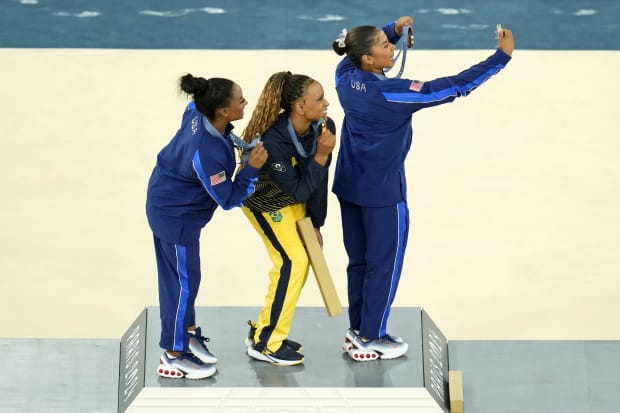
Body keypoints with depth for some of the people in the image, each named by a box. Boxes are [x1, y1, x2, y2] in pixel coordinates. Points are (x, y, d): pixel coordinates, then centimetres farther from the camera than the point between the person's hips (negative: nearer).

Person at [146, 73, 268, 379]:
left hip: (167, 202, 9)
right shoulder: (207, 155, -38)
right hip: (176, 216, -9)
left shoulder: (198, 113, -16)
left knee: (176, 275, 22)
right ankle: (173, 356, 19)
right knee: (184, 281, 5)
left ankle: (188, 334, 39)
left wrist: (230, 137, 9)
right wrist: (252, 168, -32)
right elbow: (229, 199, -25)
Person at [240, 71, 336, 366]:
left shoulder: (324, 127, -20)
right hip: (264, 202, -7)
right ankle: (265, 344, -1)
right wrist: (321, 156, -39)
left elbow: (319, 182, -8)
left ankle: (265, 329, 23)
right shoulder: (273, 141, -38)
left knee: (300, 260, 7)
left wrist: (315, 224, -2)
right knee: (292, 261, -13)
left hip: (295, 199, 7)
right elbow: (299, 191, -32)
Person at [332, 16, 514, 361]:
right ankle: (370, 340, 15)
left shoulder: (345, 76, -6)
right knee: (384, 264, 7)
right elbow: (452, 87, -25)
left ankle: (357, 330, 27)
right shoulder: (390, 93, -26)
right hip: (383, 192, -7)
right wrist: (503, 55, -21)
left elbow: (364, 46, 18)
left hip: (350, 187, 8)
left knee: (359, 260, 17)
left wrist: (395, 28, 2)